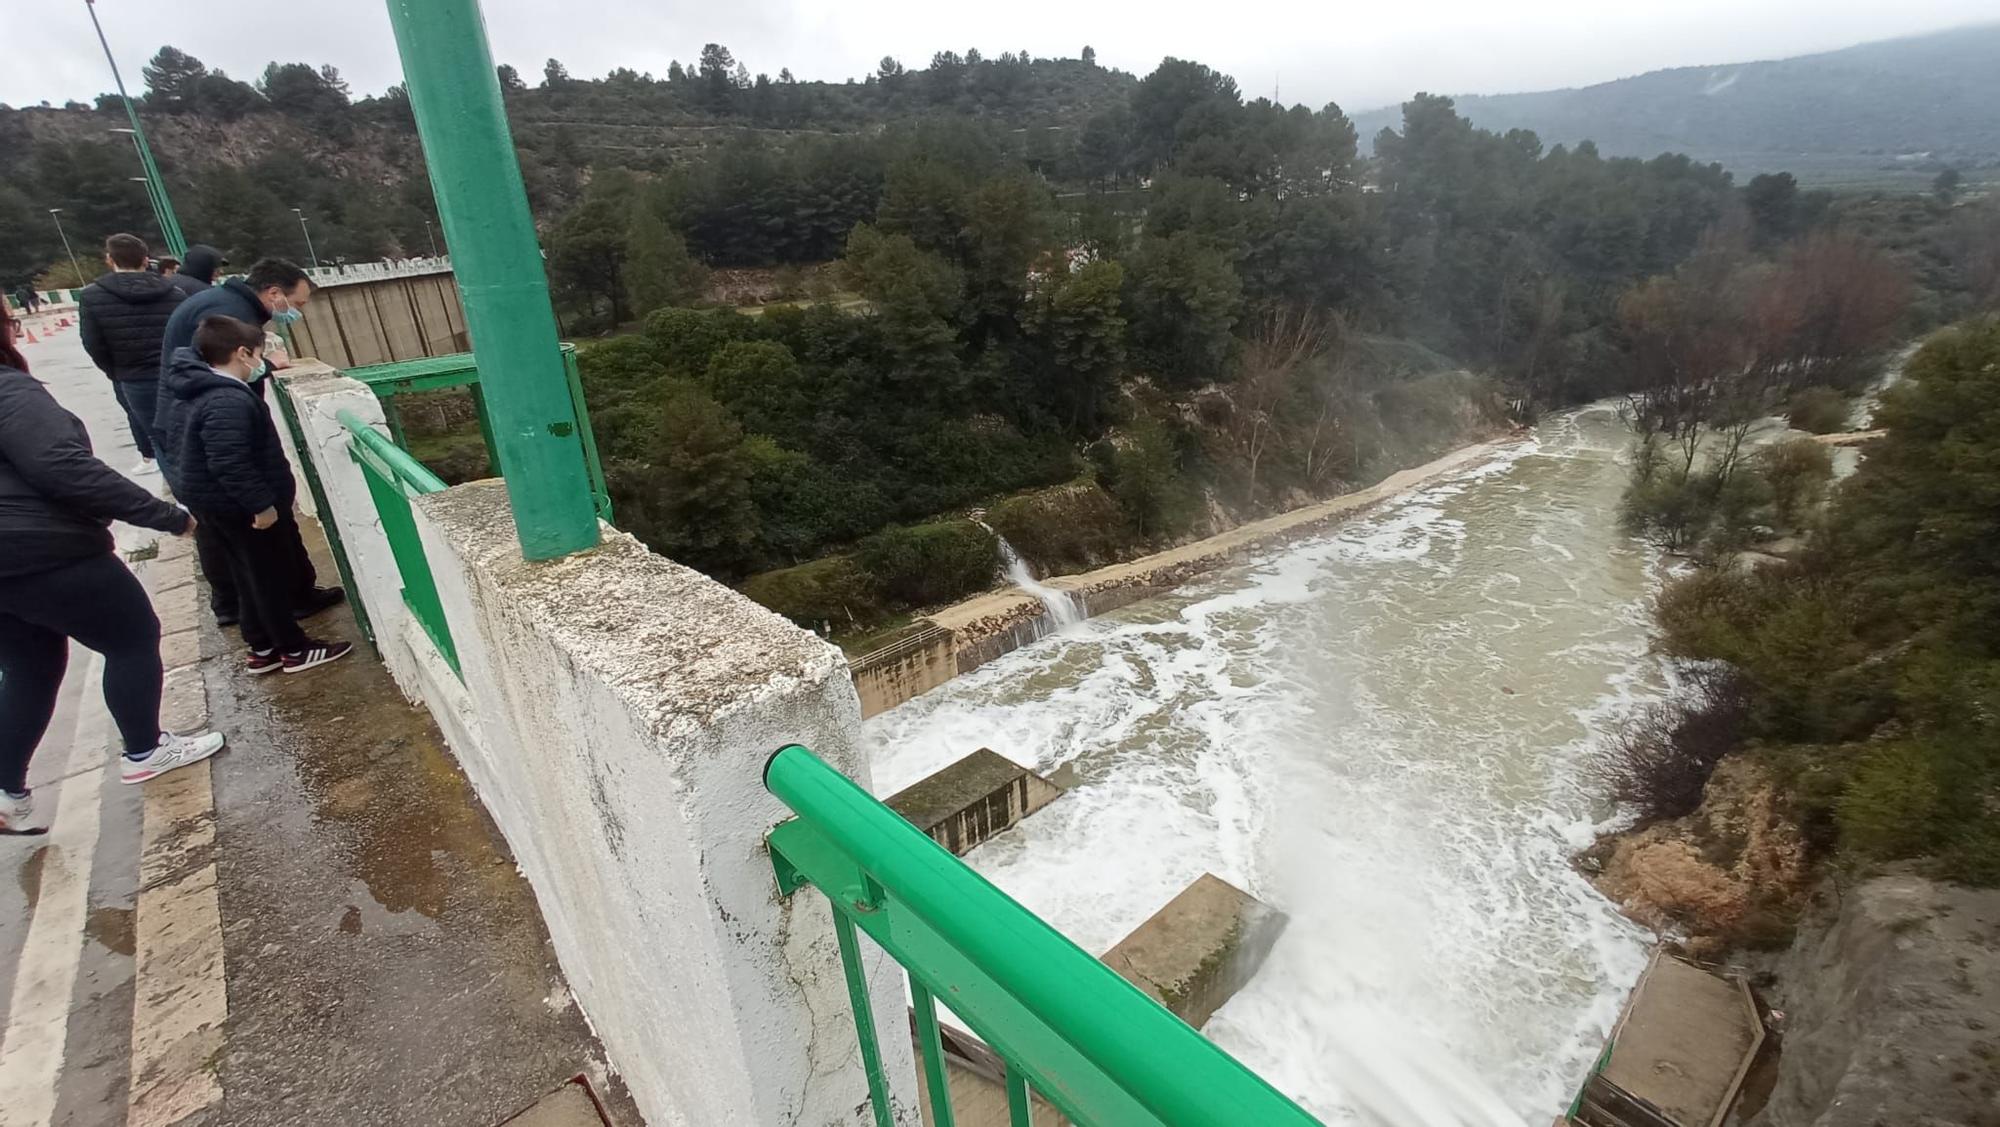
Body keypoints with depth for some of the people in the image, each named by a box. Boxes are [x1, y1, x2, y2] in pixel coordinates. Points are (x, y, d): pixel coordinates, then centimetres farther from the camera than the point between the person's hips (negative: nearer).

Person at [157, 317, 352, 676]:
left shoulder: (189, 391, 6)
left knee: (250, 576, 18)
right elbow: (230, 464, -31)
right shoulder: (229, 401, -27)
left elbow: (168, 435, 20)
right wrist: (261, 504, -25)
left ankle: (262, 648, 27)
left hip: (209, 501, 10)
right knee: (271, 577, 2)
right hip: (238, 505, -10)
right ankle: (295, 650, 14)